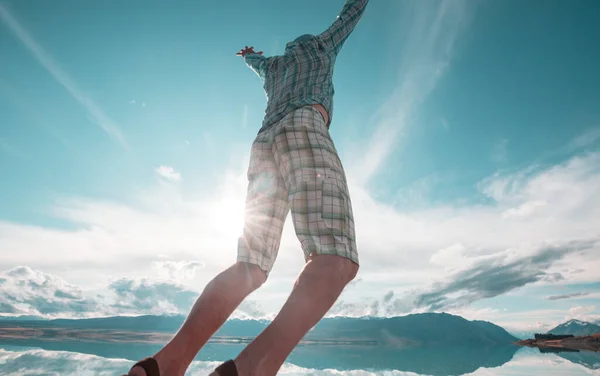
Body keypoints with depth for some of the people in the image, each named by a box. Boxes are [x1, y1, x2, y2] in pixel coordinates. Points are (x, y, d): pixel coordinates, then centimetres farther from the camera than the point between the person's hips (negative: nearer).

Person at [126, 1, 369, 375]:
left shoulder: (274, 65, 39)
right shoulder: (319, 48, 31)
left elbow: (257, 60, 64)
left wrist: (250, 55, 86)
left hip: (265, 141, 7)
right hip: (304, 128, -6)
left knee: (250, 267, -3)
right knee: (338, 257, -23)